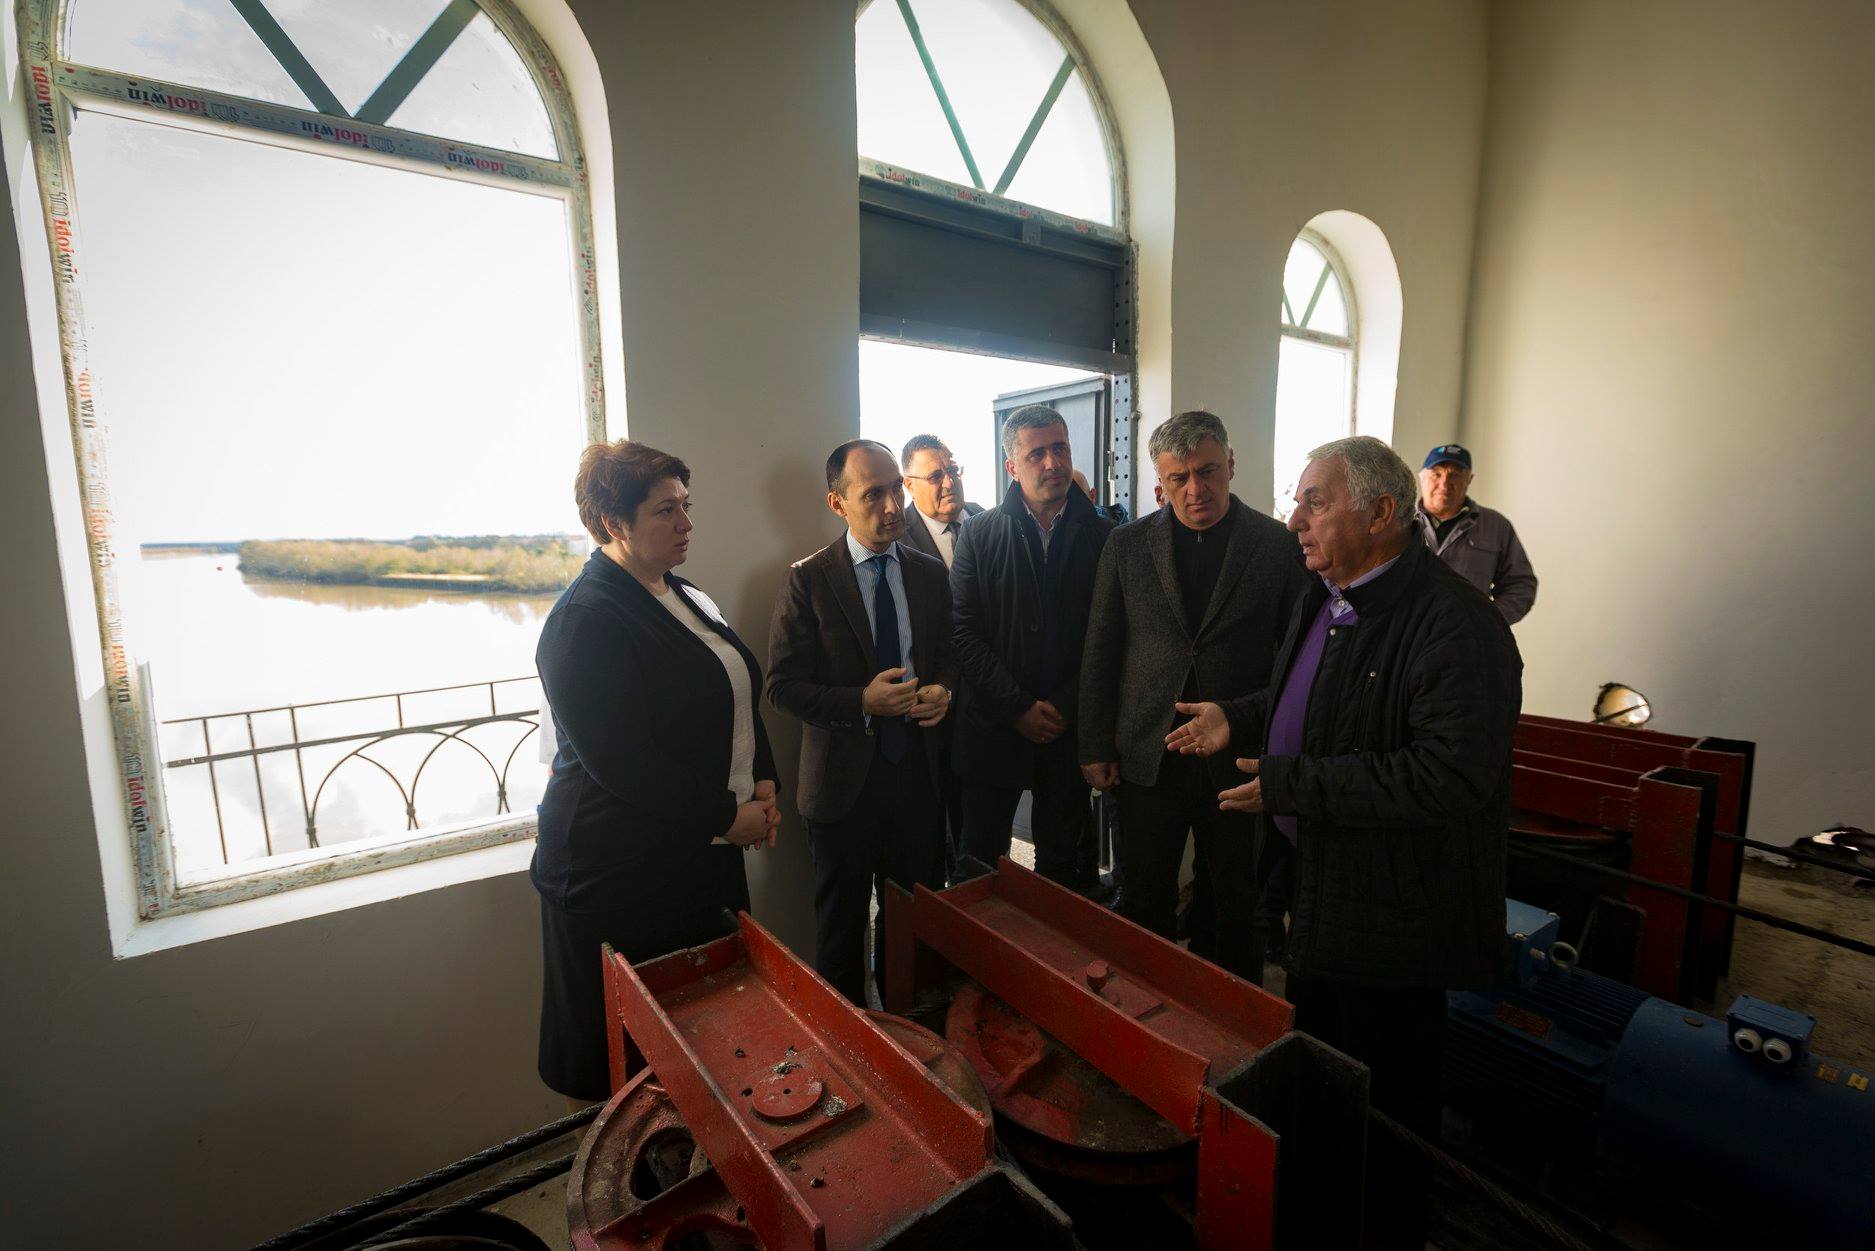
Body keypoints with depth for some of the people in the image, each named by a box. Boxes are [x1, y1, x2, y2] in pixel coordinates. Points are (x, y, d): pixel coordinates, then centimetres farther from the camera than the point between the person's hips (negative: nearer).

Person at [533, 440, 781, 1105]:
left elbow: (737, 700, 16)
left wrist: (762, 784, 2)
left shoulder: (688, 600, 8)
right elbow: (621, 763, -22)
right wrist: (727, 816, -17)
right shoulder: (585, 620, -19)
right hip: (619, 871, -8)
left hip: (704, 849, 8)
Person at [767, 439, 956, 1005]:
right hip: (845, 778, -3)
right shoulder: (808, 580, -10)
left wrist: (942, 690, -8)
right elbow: (783, 686, -11)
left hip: (919, 772, 4)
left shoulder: (930, 572, 3)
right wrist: (863, 702, -22)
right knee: (842, 922, 15)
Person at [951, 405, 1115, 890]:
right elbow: (966, 634, -5)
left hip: (1070, 728, 1)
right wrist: (1019, 708, -11)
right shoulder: (979, 534, 0)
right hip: (993, 728, 0)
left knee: (1063, 865, 15)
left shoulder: (1102, 535, 2)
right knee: (980, 863, 11)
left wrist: (1065, 707, -10)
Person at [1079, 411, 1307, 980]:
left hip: (1240, 761, -1)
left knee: (1235, 911, 16)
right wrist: (1095, 746, 1)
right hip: (1147, 757, 1)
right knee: (1143, 909, 14)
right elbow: (1100, 651, 3)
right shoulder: (1127, 544, 1)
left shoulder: (1280, 545, -3)